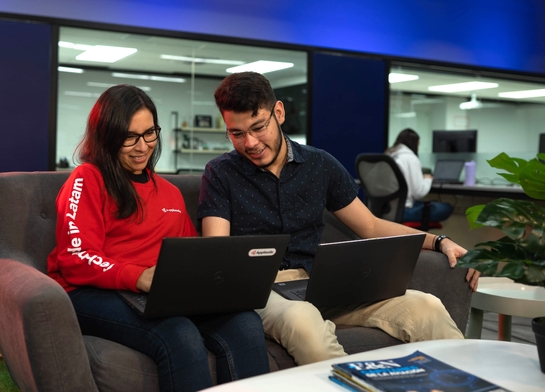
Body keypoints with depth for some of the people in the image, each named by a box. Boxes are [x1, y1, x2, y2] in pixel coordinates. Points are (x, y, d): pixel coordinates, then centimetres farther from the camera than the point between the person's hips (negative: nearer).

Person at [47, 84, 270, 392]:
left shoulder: (170, 192, 26)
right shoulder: (88, 179, 6)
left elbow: (190, 254, 20)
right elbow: (76, 259, -6)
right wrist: (138, 277, -25)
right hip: (96, 294, -5)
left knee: (245, 324, -27)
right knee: (181, 336, -36)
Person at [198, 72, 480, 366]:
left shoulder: (320, 165, 12)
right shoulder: (220, 173, 4)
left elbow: (371, 227, 17)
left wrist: (439, 241, 5)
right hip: (257, 290, -3)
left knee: (425, 307, -21)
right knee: (301, 318, -40)